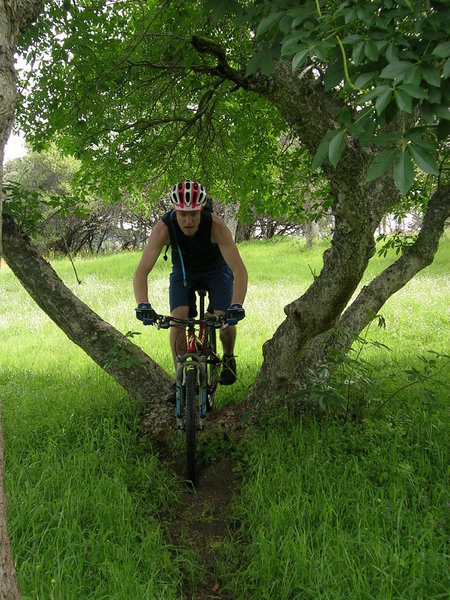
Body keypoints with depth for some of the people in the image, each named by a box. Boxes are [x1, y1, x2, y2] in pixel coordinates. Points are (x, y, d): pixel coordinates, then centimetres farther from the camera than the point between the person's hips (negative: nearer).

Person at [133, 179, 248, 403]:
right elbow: (141, 272, -35)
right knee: (178, 318, -21)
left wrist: (236, 306, -54)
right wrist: (143, 305, -51)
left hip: (216, 269, -1)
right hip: (183, 271, 1)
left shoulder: (216, 226, -36)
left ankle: (228, 357, 14)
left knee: (226, 320, -20)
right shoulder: (164, 228, -32)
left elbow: (239, 269, -40)